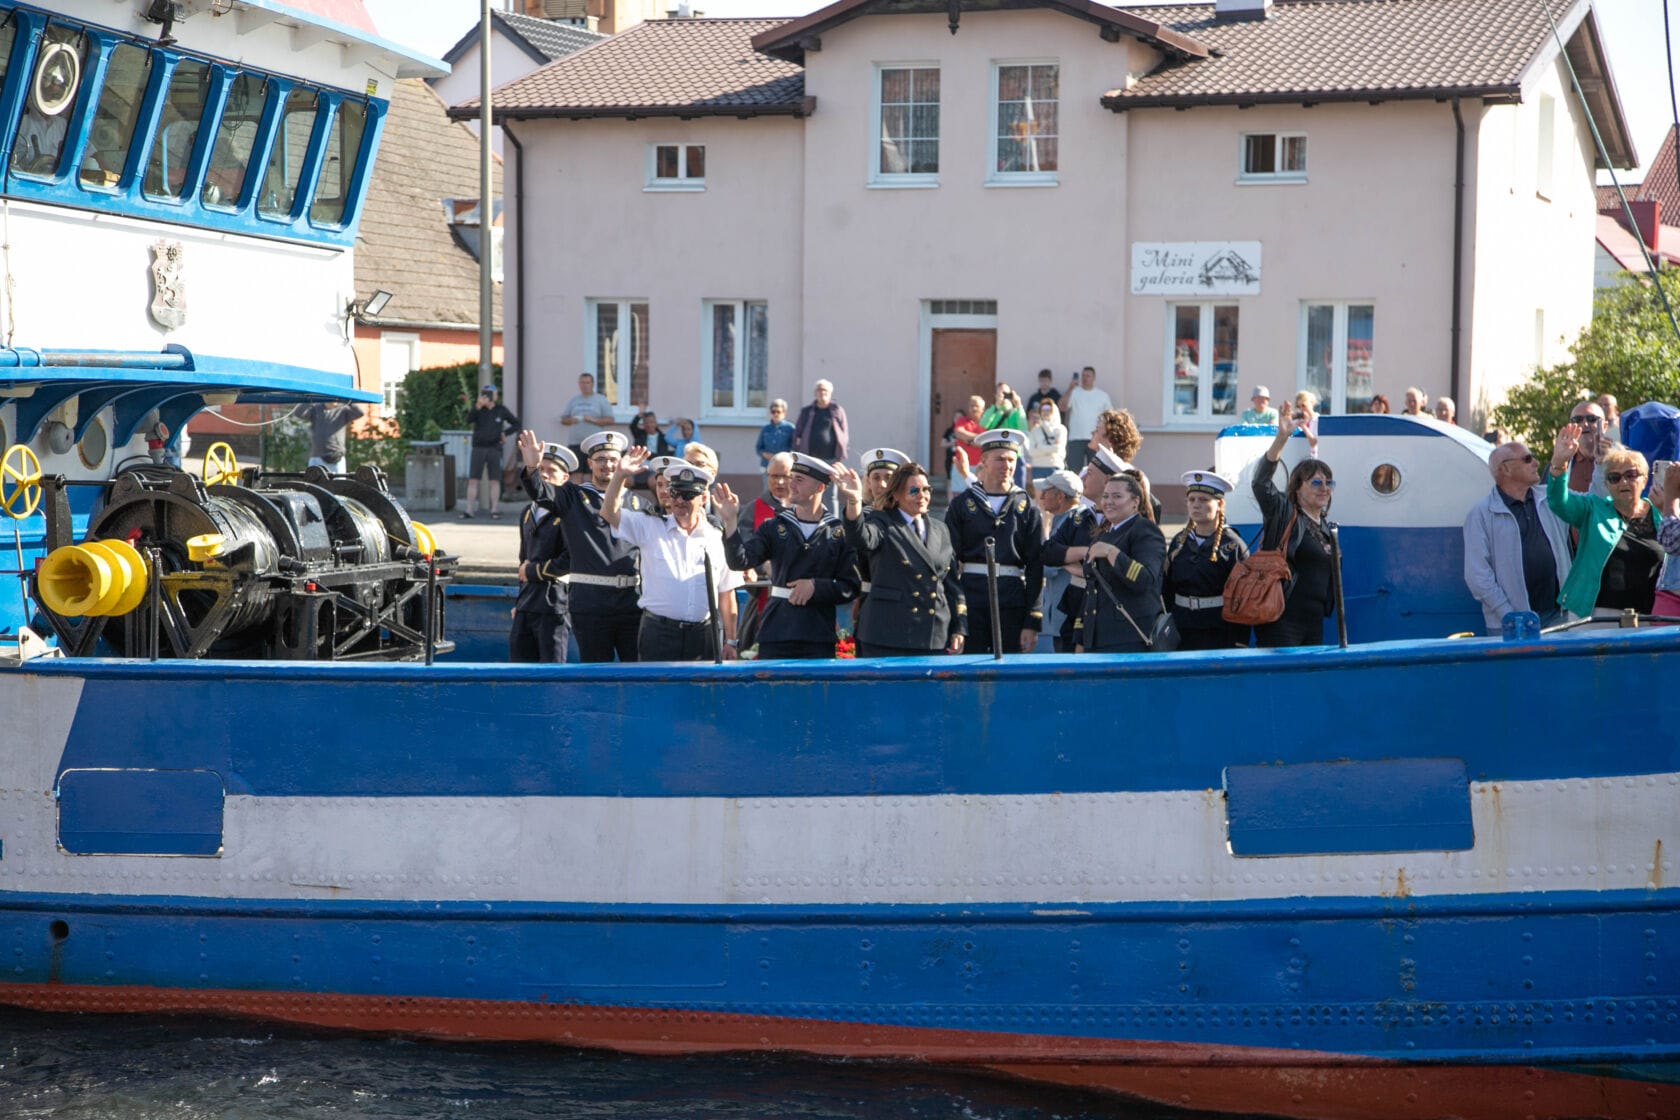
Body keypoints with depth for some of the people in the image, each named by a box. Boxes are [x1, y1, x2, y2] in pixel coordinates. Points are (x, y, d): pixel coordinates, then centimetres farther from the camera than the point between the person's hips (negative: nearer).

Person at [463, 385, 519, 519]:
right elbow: (469, 420, -19)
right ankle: (468, 510, -3)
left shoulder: (501, 410, 4)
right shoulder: (478, 409, 1)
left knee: (495, 480, 0)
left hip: (494, 449, 0)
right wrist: (478, 406, -31)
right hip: (478, 448, 0)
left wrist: (504, 433, 0)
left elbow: (516, 423, 15)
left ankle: (494, 510, 5)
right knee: (472, 480, -3)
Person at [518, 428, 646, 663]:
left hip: (633, 599, 2)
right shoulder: (573, 496, 8)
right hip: (591, 601, -2)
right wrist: (531, 469, -30)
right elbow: (541, 493, -11)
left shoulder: (635, 500, 15)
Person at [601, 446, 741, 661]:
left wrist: (730, 642, 7)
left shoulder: (718, 538, 7)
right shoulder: (650, 529, 5)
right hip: (659, 633, -1)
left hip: (703, 635, 1)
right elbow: (609, 513, -5)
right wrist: (620, 475, -17)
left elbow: (726, 595, 9)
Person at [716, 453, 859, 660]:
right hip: (775, 637, 1)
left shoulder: (840, 533, 3)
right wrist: (730, 522, -19)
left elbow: (850, 588, 2)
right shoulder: (775, 527, 8)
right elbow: (740, 561, -6)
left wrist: (815, 586, -12)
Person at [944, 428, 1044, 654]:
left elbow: (1036, 567, 5)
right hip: (970, 600, -1)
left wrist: (1033, 622, -2)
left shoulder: (1027, 508, 8)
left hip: (1012, 602, 1)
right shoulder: (962, 504, 7)